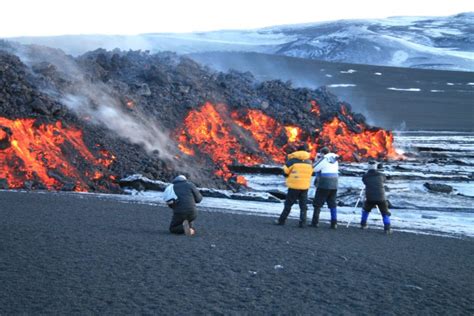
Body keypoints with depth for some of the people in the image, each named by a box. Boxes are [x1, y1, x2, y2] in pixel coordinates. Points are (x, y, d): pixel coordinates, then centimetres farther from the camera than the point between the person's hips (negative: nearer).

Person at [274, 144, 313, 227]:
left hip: (294, 186, -3)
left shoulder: (293, 160, -6)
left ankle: (282, 220, 10)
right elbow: (310, 173, 15)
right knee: (303, 205, 9)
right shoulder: (309, 162, 8)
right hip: (305, 186, 3)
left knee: (288, 203, 6)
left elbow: (285, 171, -3)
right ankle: (303, 222, 3)